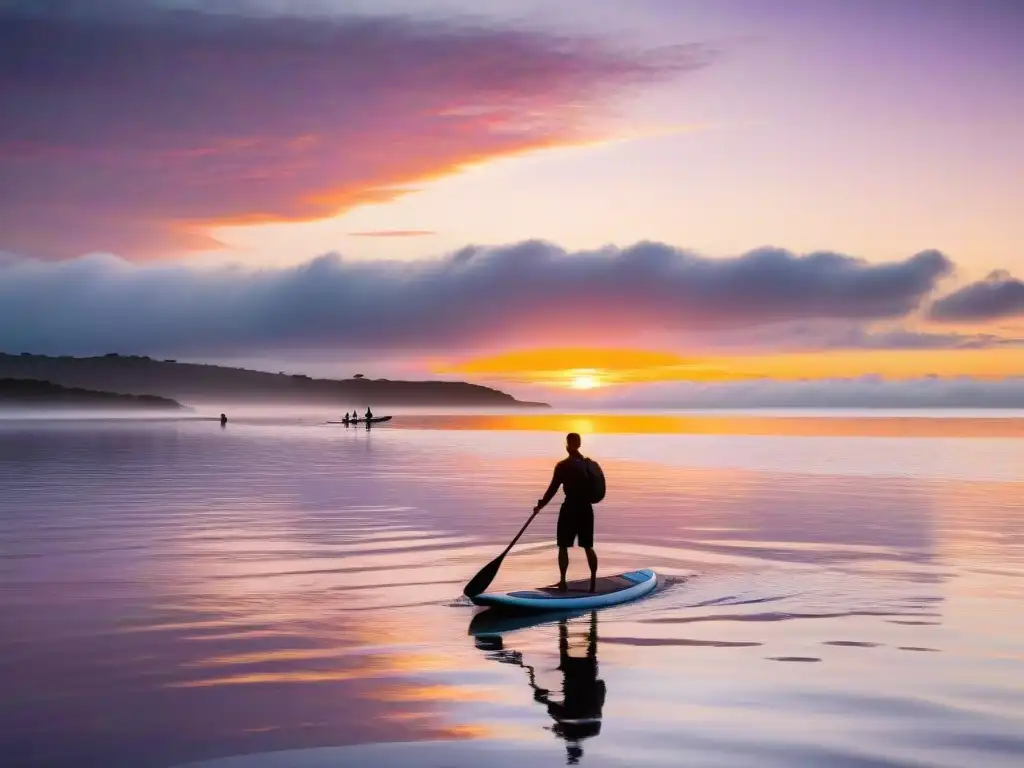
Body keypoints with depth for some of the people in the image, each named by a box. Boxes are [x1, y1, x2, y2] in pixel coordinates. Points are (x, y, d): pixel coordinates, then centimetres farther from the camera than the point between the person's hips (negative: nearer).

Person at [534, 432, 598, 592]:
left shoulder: (563, 466, -11)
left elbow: (553, 488, -9)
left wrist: (541, 504, 1)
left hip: (570, 508, -5)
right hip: (586, 508, 5)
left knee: (563, 546, 5)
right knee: (588, 546, 9)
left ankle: (563, 581, 3)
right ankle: (593, 581, 5)